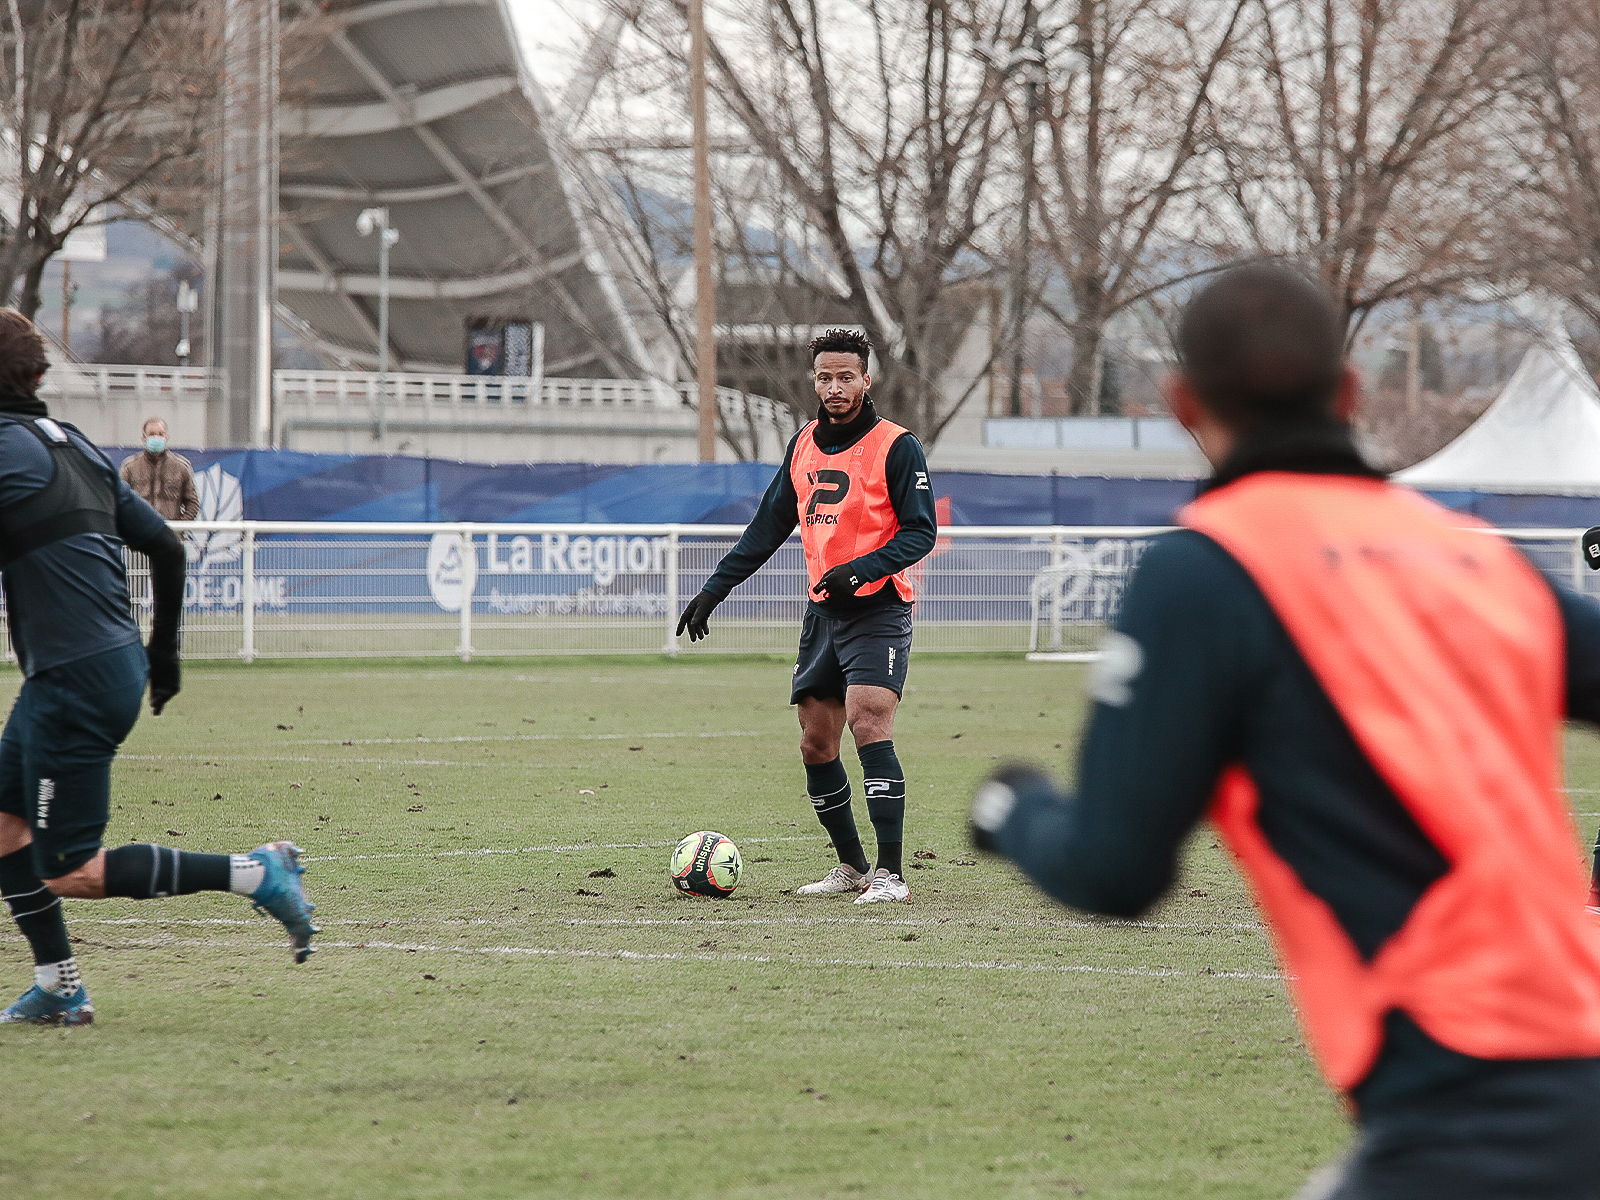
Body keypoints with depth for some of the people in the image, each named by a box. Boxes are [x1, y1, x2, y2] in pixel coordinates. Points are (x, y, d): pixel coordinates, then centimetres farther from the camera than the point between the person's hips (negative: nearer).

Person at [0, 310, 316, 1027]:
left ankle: (253, 874, -10)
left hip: (75, 682, -9)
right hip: (119, 664, 9)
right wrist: (163, 653, 25)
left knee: (71, 873, -4)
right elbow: (165, 545, 18)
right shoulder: (75, 445, 15)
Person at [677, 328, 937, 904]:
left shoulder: (895, 446, -7)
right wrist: (714, 589, 14)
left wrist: (860, 570, -24)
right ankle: (852, 867, 21)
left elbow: (920, 532, -11)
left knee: (868, 723, -21)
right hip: (823, 612, 7)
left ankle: (891, 874, -22)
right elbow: (768, 526, 19)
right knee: (815, 744, 6)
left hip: (878, 608, -7)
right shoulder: (804, 446, 12)